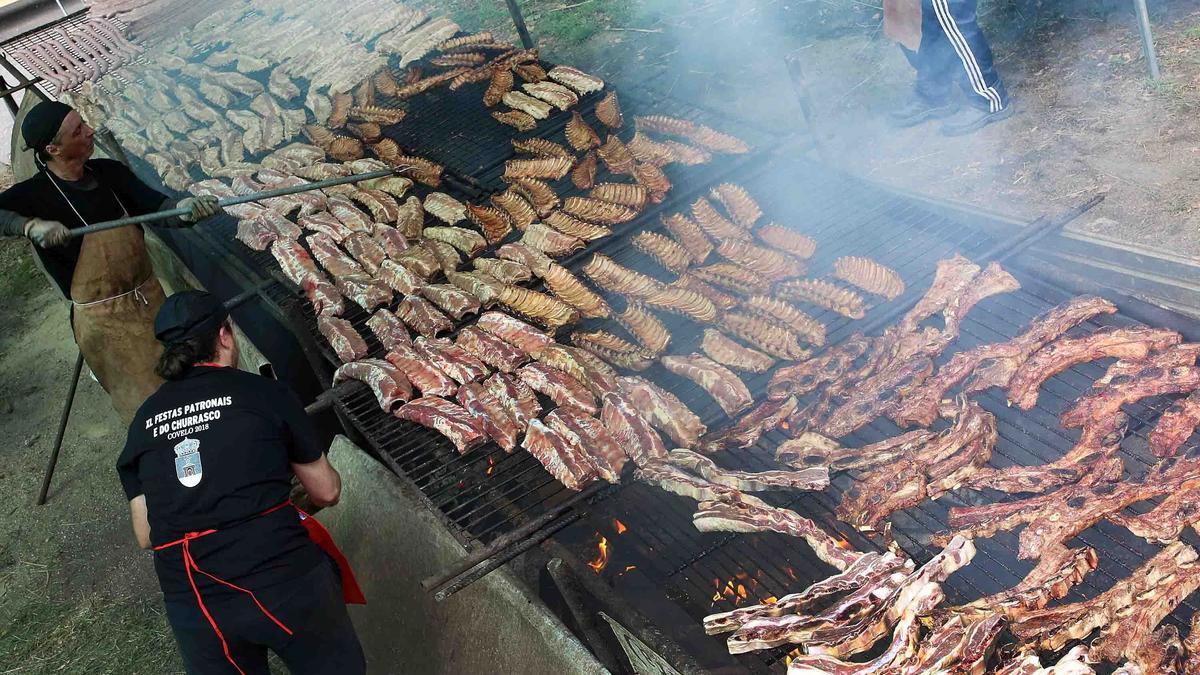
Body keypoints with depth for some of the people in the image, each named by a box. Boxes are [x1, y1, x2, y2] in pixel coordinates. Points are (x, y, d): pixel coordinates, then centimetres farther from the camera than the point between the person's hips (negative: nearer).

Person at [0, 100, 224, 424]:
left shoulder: (110, 172, -2)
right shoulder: (34, 195, -14)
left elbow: (155, 205, -11)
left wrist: (182, 209, -33)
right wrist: (32, 226, -38)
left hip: (151, 298, 5)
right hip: (103, 319, -5)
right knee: (145, 404, 4)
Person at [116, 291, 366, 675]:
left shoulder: (143, 422, 9)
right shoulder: (264, 393, -1)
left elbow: (145, 536, 11)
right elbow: (328, 493, 7)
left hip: (193, 606, 3)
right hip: (283, 582, -3)